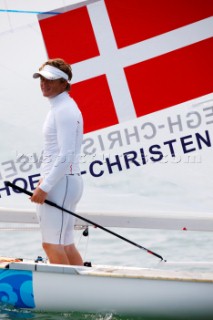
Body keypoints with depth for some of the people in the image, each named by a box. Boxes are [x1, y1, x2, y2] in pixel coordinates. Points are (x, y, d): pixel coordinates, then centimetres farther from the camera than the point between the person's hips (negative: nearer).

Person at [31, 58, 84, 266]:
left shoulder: (65, 110, -14)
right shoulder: (59, 108, 18)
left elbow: (66, 156, -20)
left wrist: (45, 187, -20)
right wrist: (44, 180, 17)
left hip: (61, 182, -10)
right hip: (57, 181, 10)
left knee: (52, 244, -11)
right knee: (66, 245, 11)